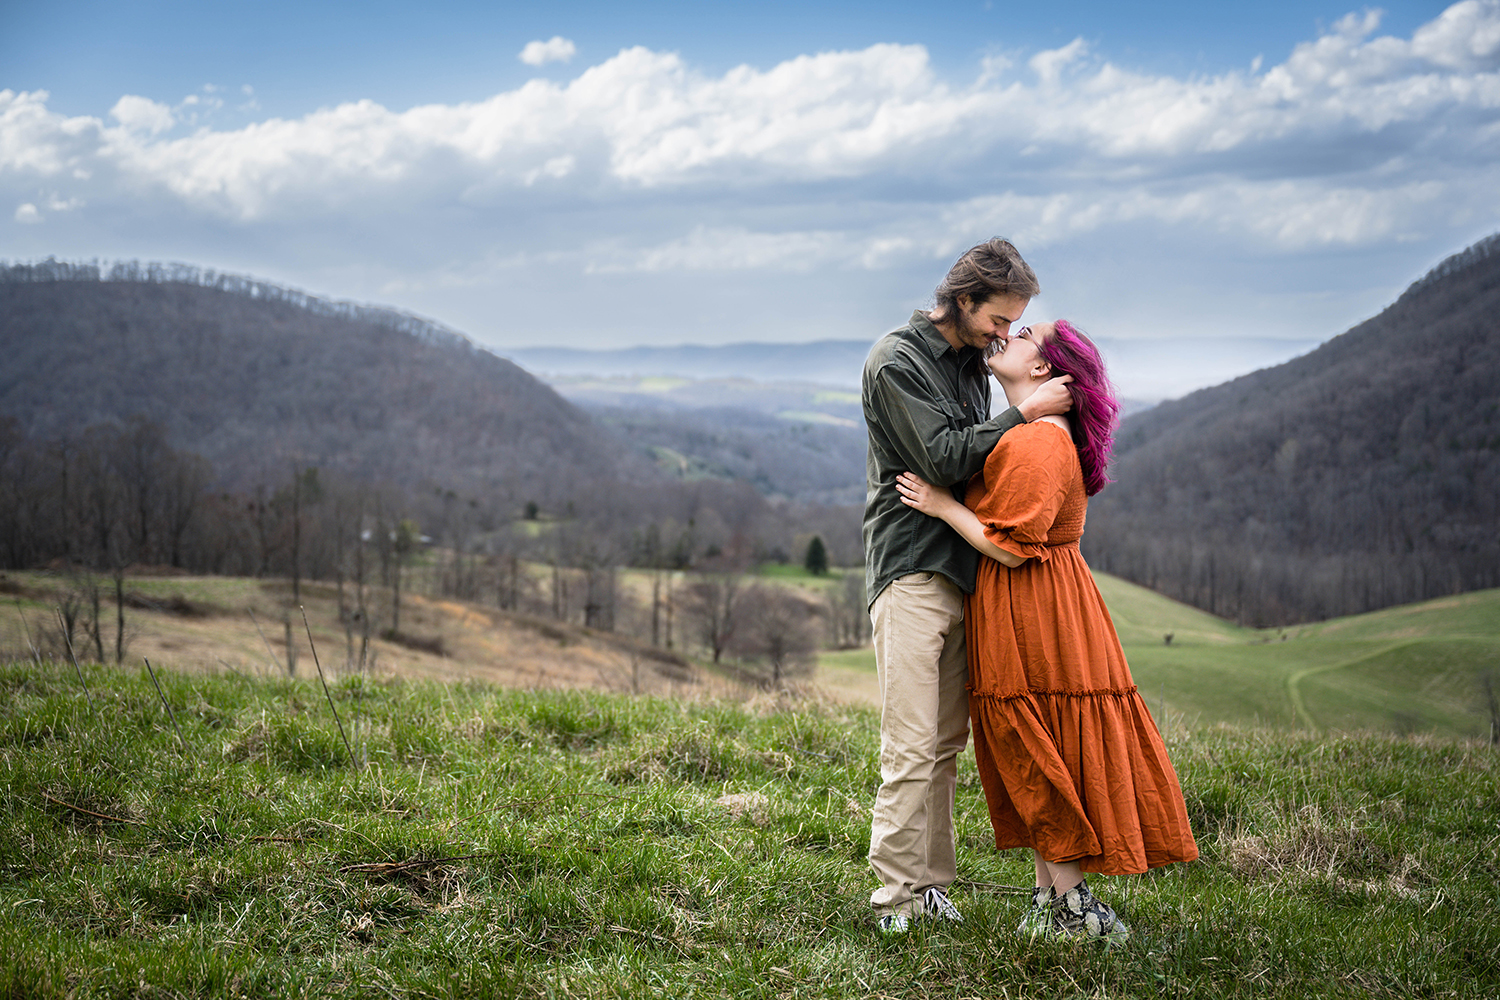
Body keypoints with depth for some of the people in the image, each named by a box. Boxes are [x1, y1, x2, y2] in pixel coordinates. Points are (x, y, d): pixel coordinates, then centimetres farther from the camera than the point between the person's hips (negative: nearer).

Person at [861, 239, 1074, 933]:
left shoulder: (970, 361, 17)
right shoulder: (896, 362, -7)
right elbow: (945, 458, -16)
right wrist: (1026, 412, -13)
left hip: (963, 569, 8)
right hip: (910, 568, -8)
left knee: (948, 743, 8)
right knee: (911, 746, -11)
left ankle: (930, 884, 13)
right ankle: (897, 896, -6)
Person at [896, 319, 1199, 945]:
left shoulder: (1037, 444, -19)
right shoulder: (1040, 435, 13)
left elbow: (1010, 548, -23)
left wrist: (944, 506, -14)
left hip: (1033, 616, -10)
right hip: (1027, 613, 10)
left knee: (1042, 758, -1)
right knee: (1038, 767, 12)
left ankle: (1067, 904, 9)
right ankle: (1052, 897, 17)